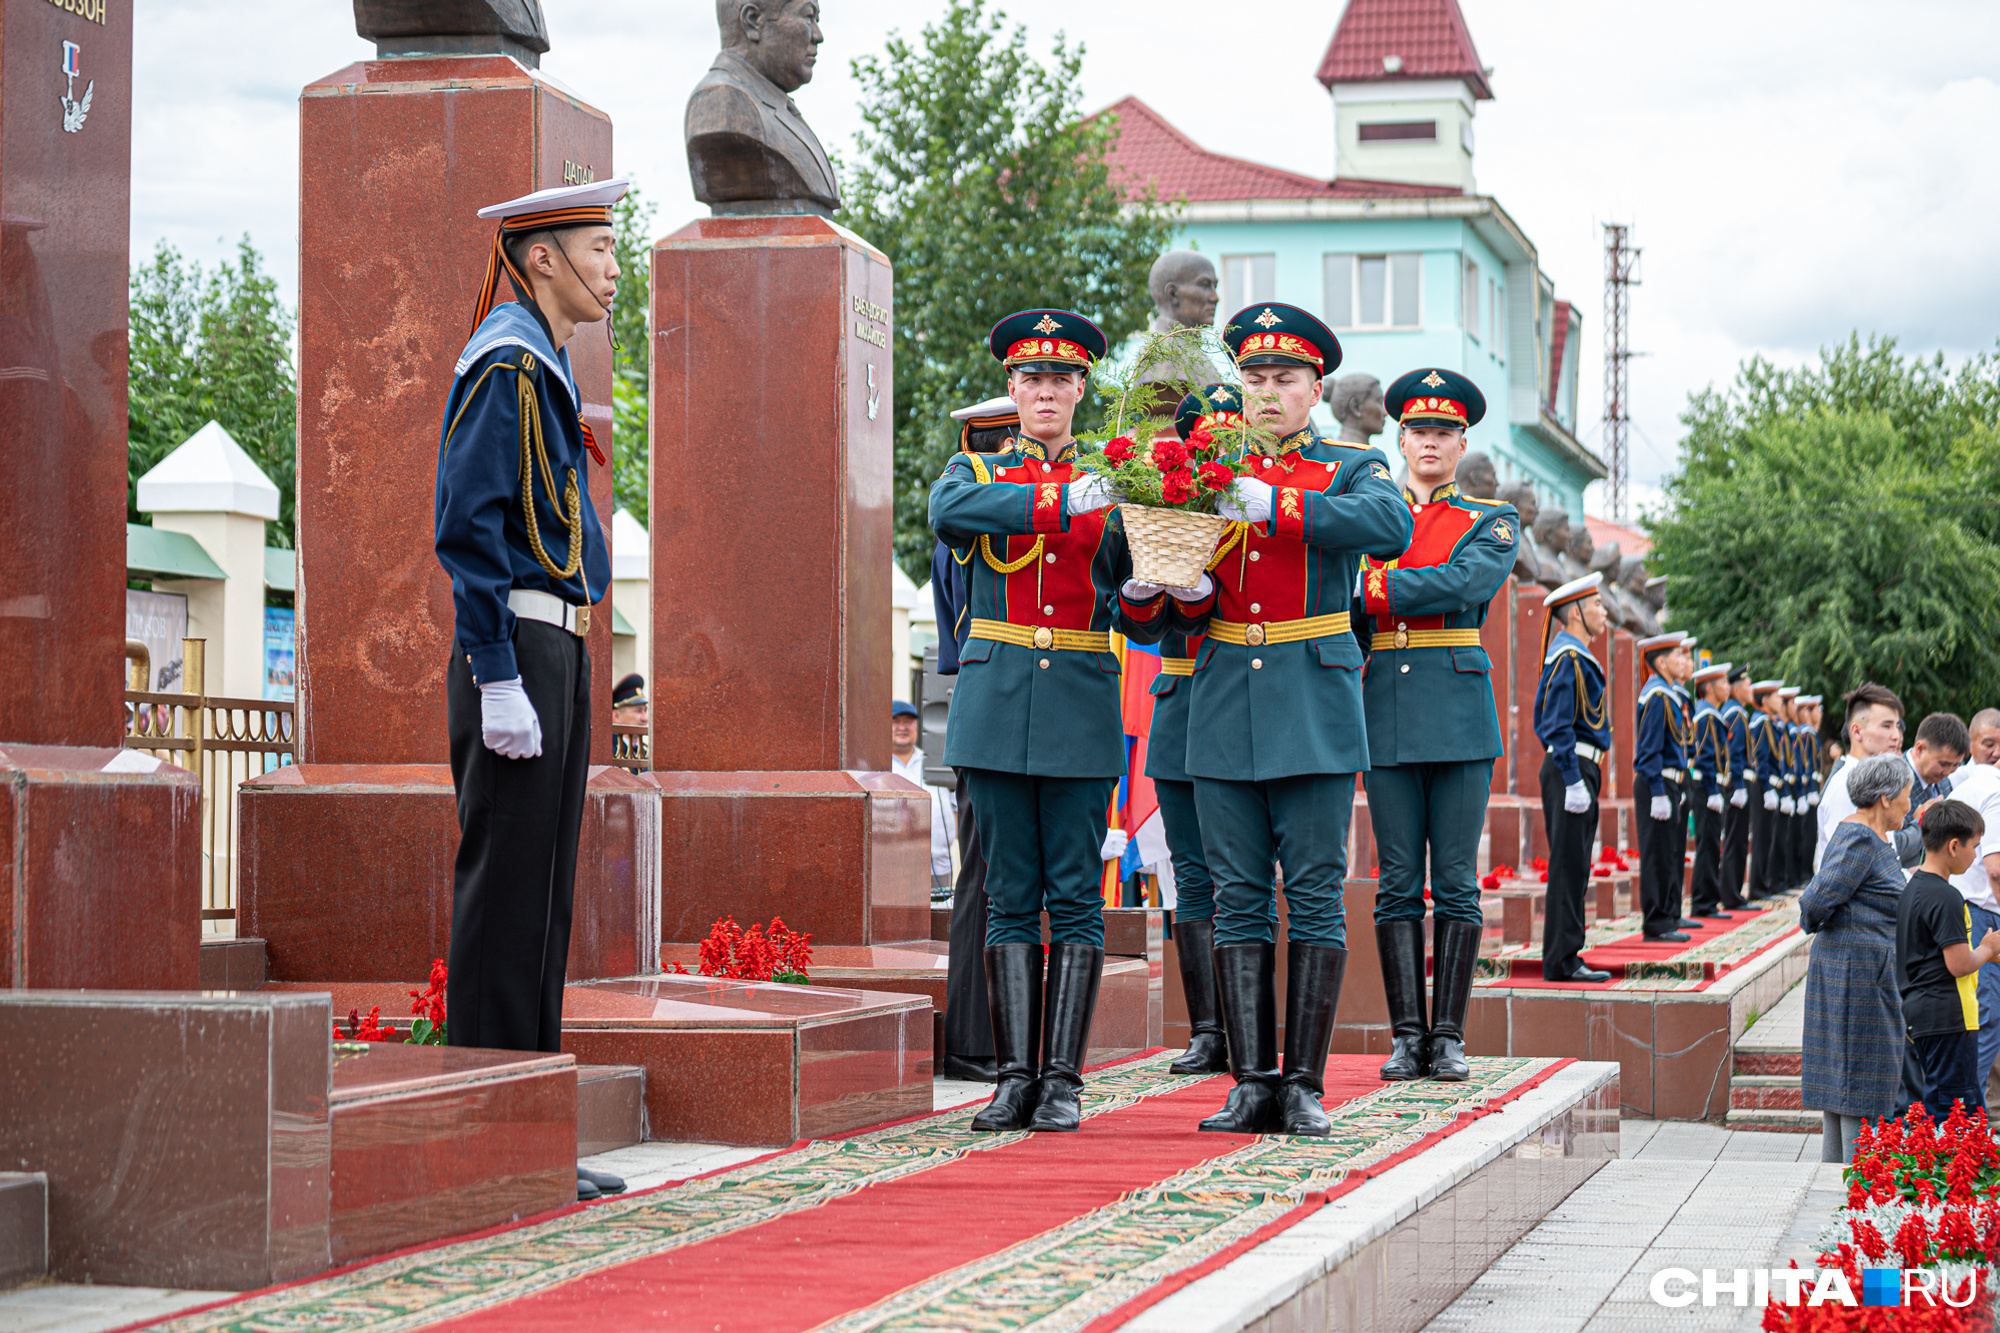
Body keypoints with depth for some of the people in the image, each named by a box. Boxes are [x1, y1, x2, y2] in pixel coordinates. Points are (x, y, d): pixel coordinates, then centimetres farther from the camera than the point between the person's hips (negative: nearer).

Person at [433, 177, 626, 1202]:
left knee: (542, 894, 10)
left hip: (555, 653, 10)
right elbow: (468, 530, -18)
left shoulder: (543, 366, 19)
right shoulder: (505, 364, -11)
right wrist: (498, 681, -22)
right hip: (519, 650, -10)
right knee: (506, 885, -7)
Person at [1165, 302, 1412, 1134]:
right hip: (1223, 706, 3)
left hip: (1315, 704, -3)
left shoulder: (1350, 469, 5)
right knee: (1239, 899, 2)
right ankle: (1252, 1084, 4)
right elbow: (1190, 607, 16)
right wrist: (1189, 593, -9)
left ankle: (1305, 1085, 0)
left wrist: (1276, 506, -25)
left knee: (1316, 894, -3)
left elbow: (1389, 528, -18)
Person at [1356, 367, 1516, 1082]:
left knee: (1456, 882, -2)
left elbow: (1462, 582, -12)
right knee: (1398, 883, 1)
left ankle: (1449, 1037, 1)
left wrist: (1373, 589, -13)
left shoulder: (1493, 521, 8)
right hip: (1387, 712, 2)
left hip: (1460, 709, -2)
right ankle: (1406, 1037, 2)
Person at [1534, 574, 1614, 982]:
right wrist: (1574, 781, -22)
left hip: (1578, 771, 10)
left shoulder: (1575, 656, 18)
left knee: (1574, 869, 11)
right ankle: (1562, 962, -7)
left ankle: (1565, 958, 13)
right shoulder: (1569, 658, -13)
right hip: (1572, 769, -10)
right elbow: (1558, 726, -19)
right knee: (1569, 868, -8)